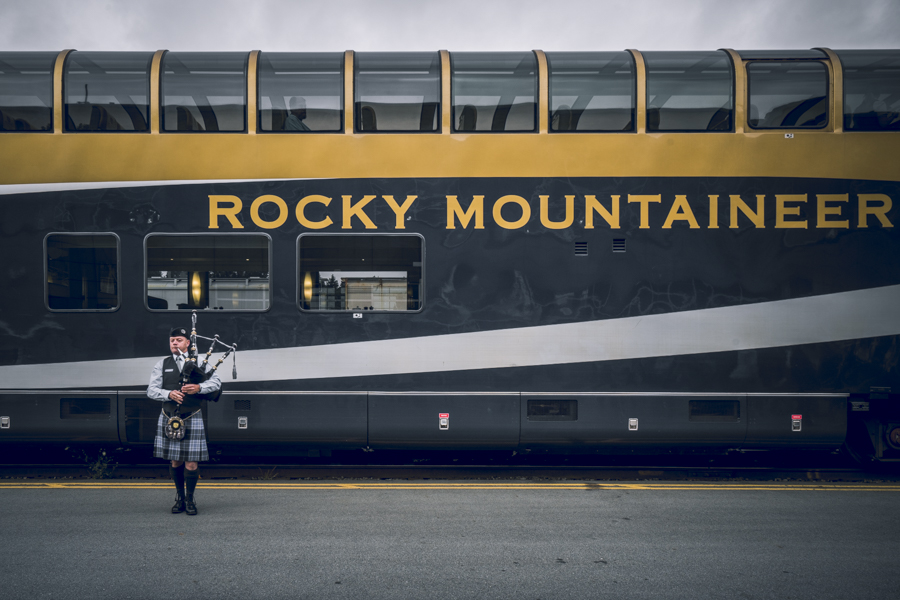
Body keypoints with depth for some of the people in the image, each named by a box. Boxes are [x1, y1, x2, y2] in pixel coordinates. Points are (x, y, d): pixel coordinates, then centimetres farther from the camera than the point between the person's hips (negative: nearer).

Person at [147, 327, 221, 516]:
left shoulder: (199, 362, 6)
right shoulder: (162, 365, 8)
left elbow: (216, 382, 1)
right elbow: (151, 390, 0)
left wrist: (199, 387, -17)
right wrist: (169, 394, -18)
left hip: (192, 419, -2)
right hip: (169, 418, 2)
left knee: (191, 462, -4)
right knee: (175, 461, 9)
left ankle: (190, 499, 12)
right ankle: (180, 498, 24)